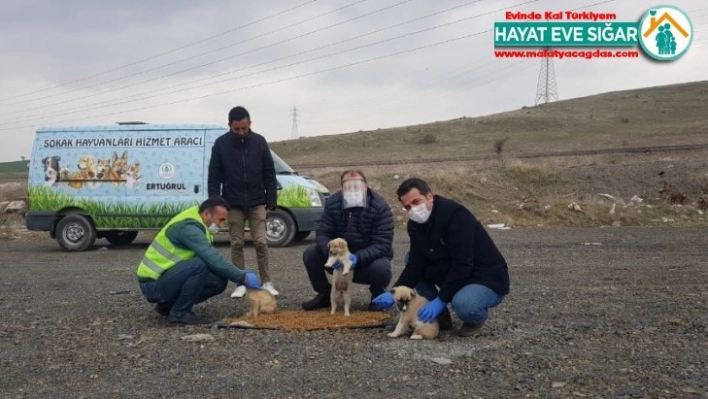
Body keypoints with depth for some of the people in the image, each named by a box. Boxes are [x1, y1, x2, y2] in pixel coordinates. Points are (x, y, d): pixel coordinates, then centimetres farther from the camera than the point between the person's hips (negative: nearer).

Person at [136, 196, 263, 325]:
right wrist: (243, 277, -24)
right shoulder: (189, 227, -21)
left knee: (219, 281, -4)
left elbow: (214, 259, 14)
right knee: (200, 264, -30)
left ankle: (168, 305, 10)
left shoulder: (199, 225, 10)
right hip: (153, 284, -10)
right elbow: (213, 260, -30)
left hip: (167, 278, 10)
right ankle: (179, 313, -14)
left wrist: (241, 276, 1)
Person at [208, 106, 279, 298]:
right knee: (237, 244, 3)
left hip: (257, 203, 0)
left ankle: (266, 282, 5)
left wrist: (271, 201, -1)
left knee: (261, 242, -3)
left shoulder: (259, 141, -1)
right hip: (233, 204, 0)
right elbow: (214, 176, -1)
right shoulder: (221, 144, -3)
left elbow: (269, 173, 3)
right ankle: (240, 284, 11)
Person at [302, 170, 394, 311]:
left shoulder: (380, 207, -21)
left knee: (380, 267, -37)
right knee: (310, 254, -17)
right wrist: (332, 253, -35)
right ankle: (325, 294, 7)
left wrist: (357, 258, -41)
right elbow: (322, 234, -14)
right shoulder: (332, 203, -11)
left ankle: (378, 296, 0)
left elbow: (382, 244, -26)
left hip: (369, 259, -3)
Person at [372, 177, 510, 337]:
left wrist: (441, 300, -26)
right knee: (410, 258, 1)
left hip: (488, 279, -8)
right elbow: (415, 264, -3)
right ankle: (441, 316, 6)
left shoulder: (455, 214, -25)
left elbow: (462, 265, -28)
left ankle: (477, 317, 1)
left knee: (463, 304, -37)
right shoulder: (415, 224, -1)